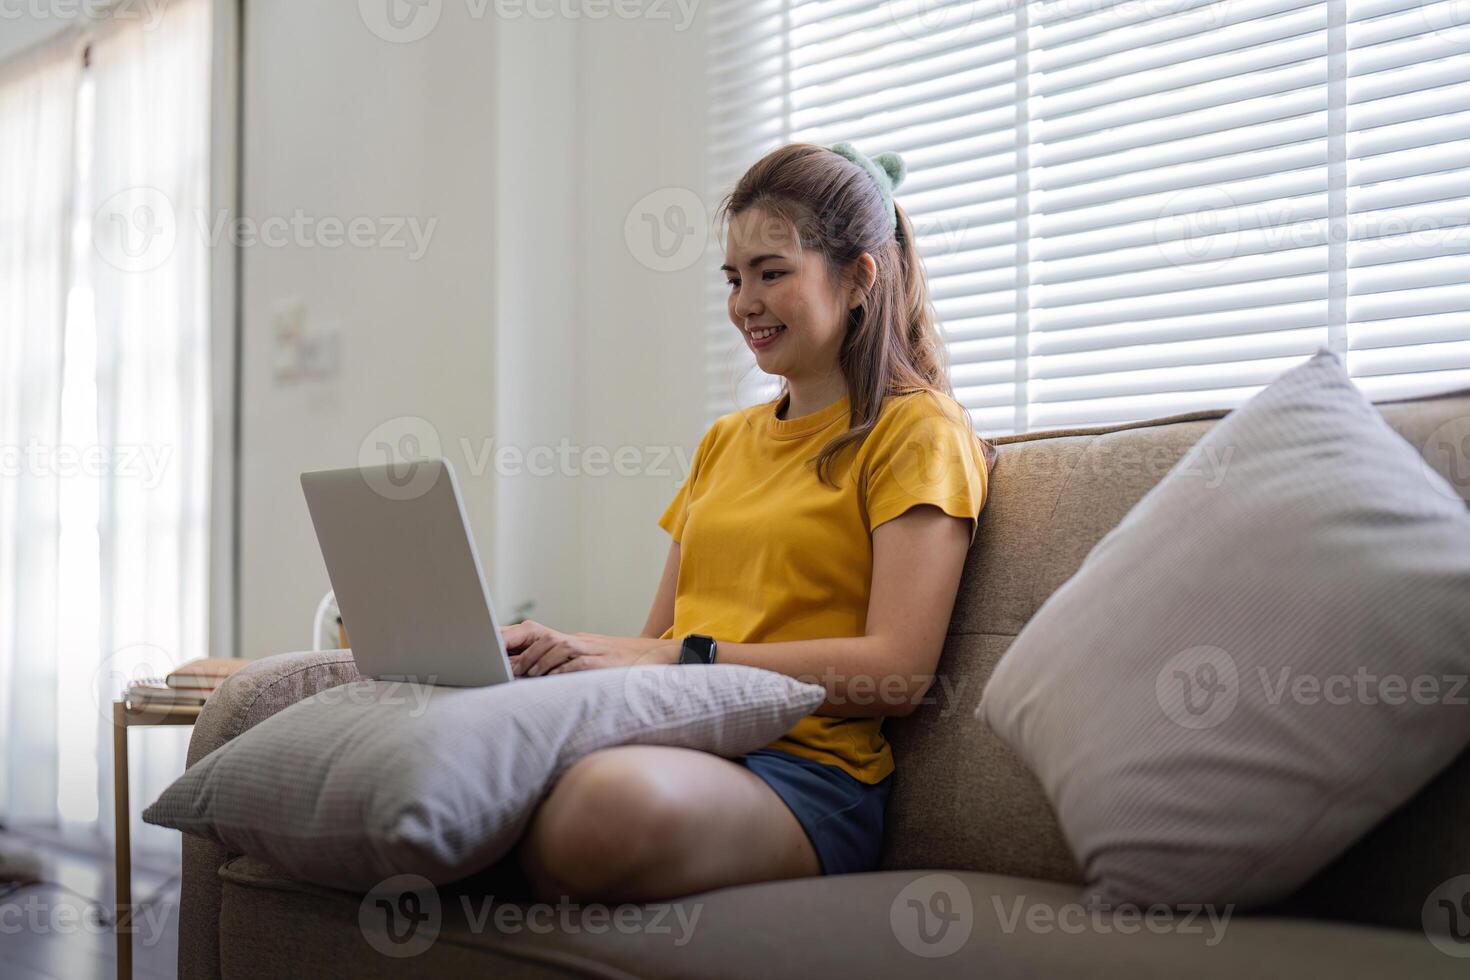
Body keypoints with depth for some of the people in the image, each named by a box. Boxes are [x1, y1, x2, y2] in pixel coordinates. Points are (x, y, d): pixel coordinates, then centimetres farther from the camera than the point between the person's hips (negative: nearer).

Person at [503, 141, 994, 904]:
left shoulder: (917, 431, 4)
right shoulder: (726, 440, 26)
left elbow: (896, 670, -9)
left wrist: (676, 658, -14)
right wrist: (572, 646, -2)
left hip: (803, 765, -5)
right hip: (675, 738, 5)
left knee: (616, 798, -42)